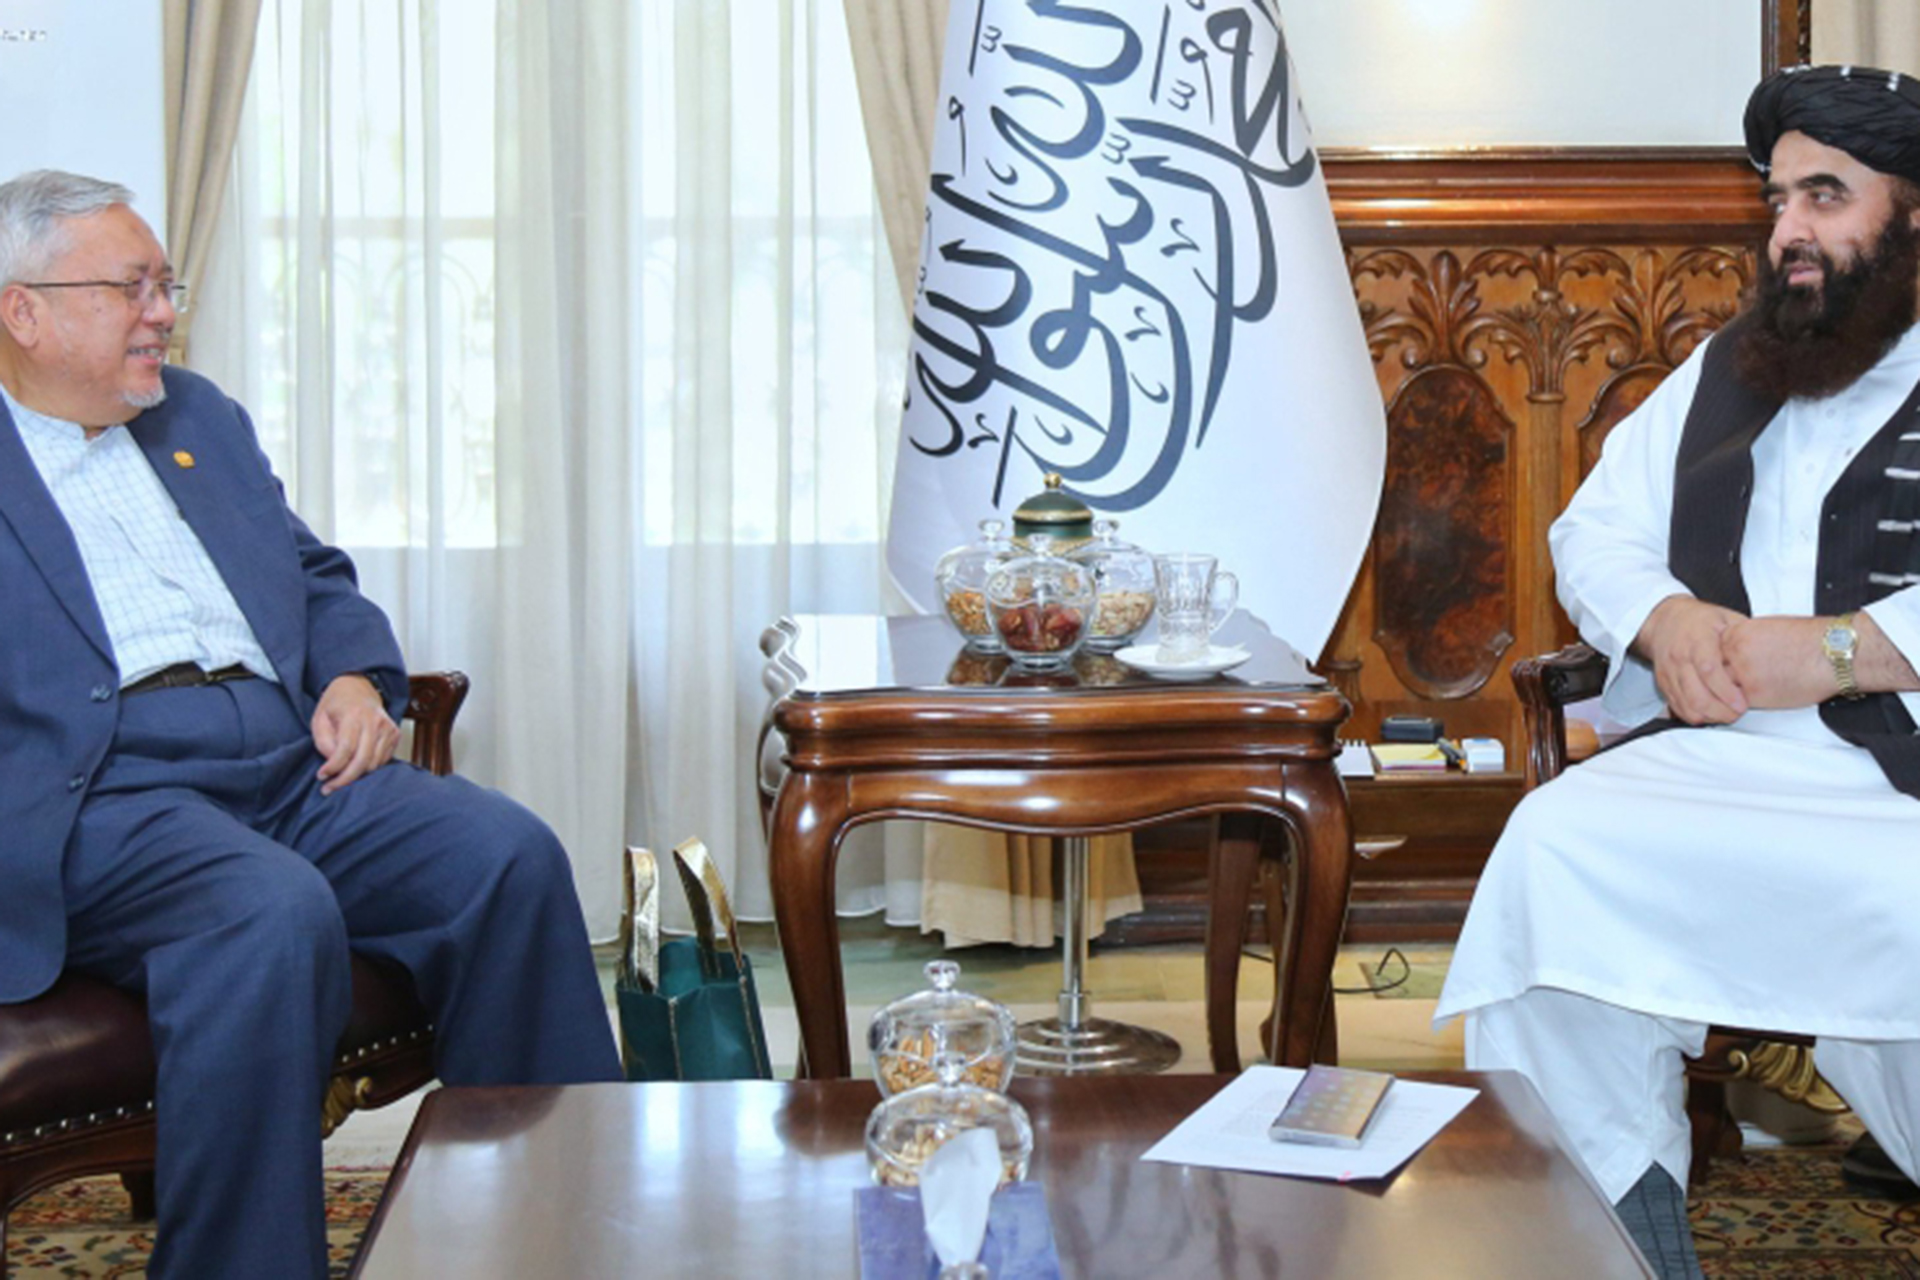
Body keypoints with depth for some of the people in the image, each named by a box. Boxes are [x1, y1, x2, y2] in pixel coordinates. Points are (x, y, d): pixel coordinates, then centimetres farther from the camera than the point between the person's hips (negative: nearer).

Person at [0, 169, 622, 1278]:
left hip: (291, 768, 6)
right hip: (105, 797, -6)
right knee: (278, 911, -36)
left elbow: (315, 574, 27)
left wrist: (356, 675, 7)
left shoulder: (200, 417, 25)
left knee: (511, 853, -17)